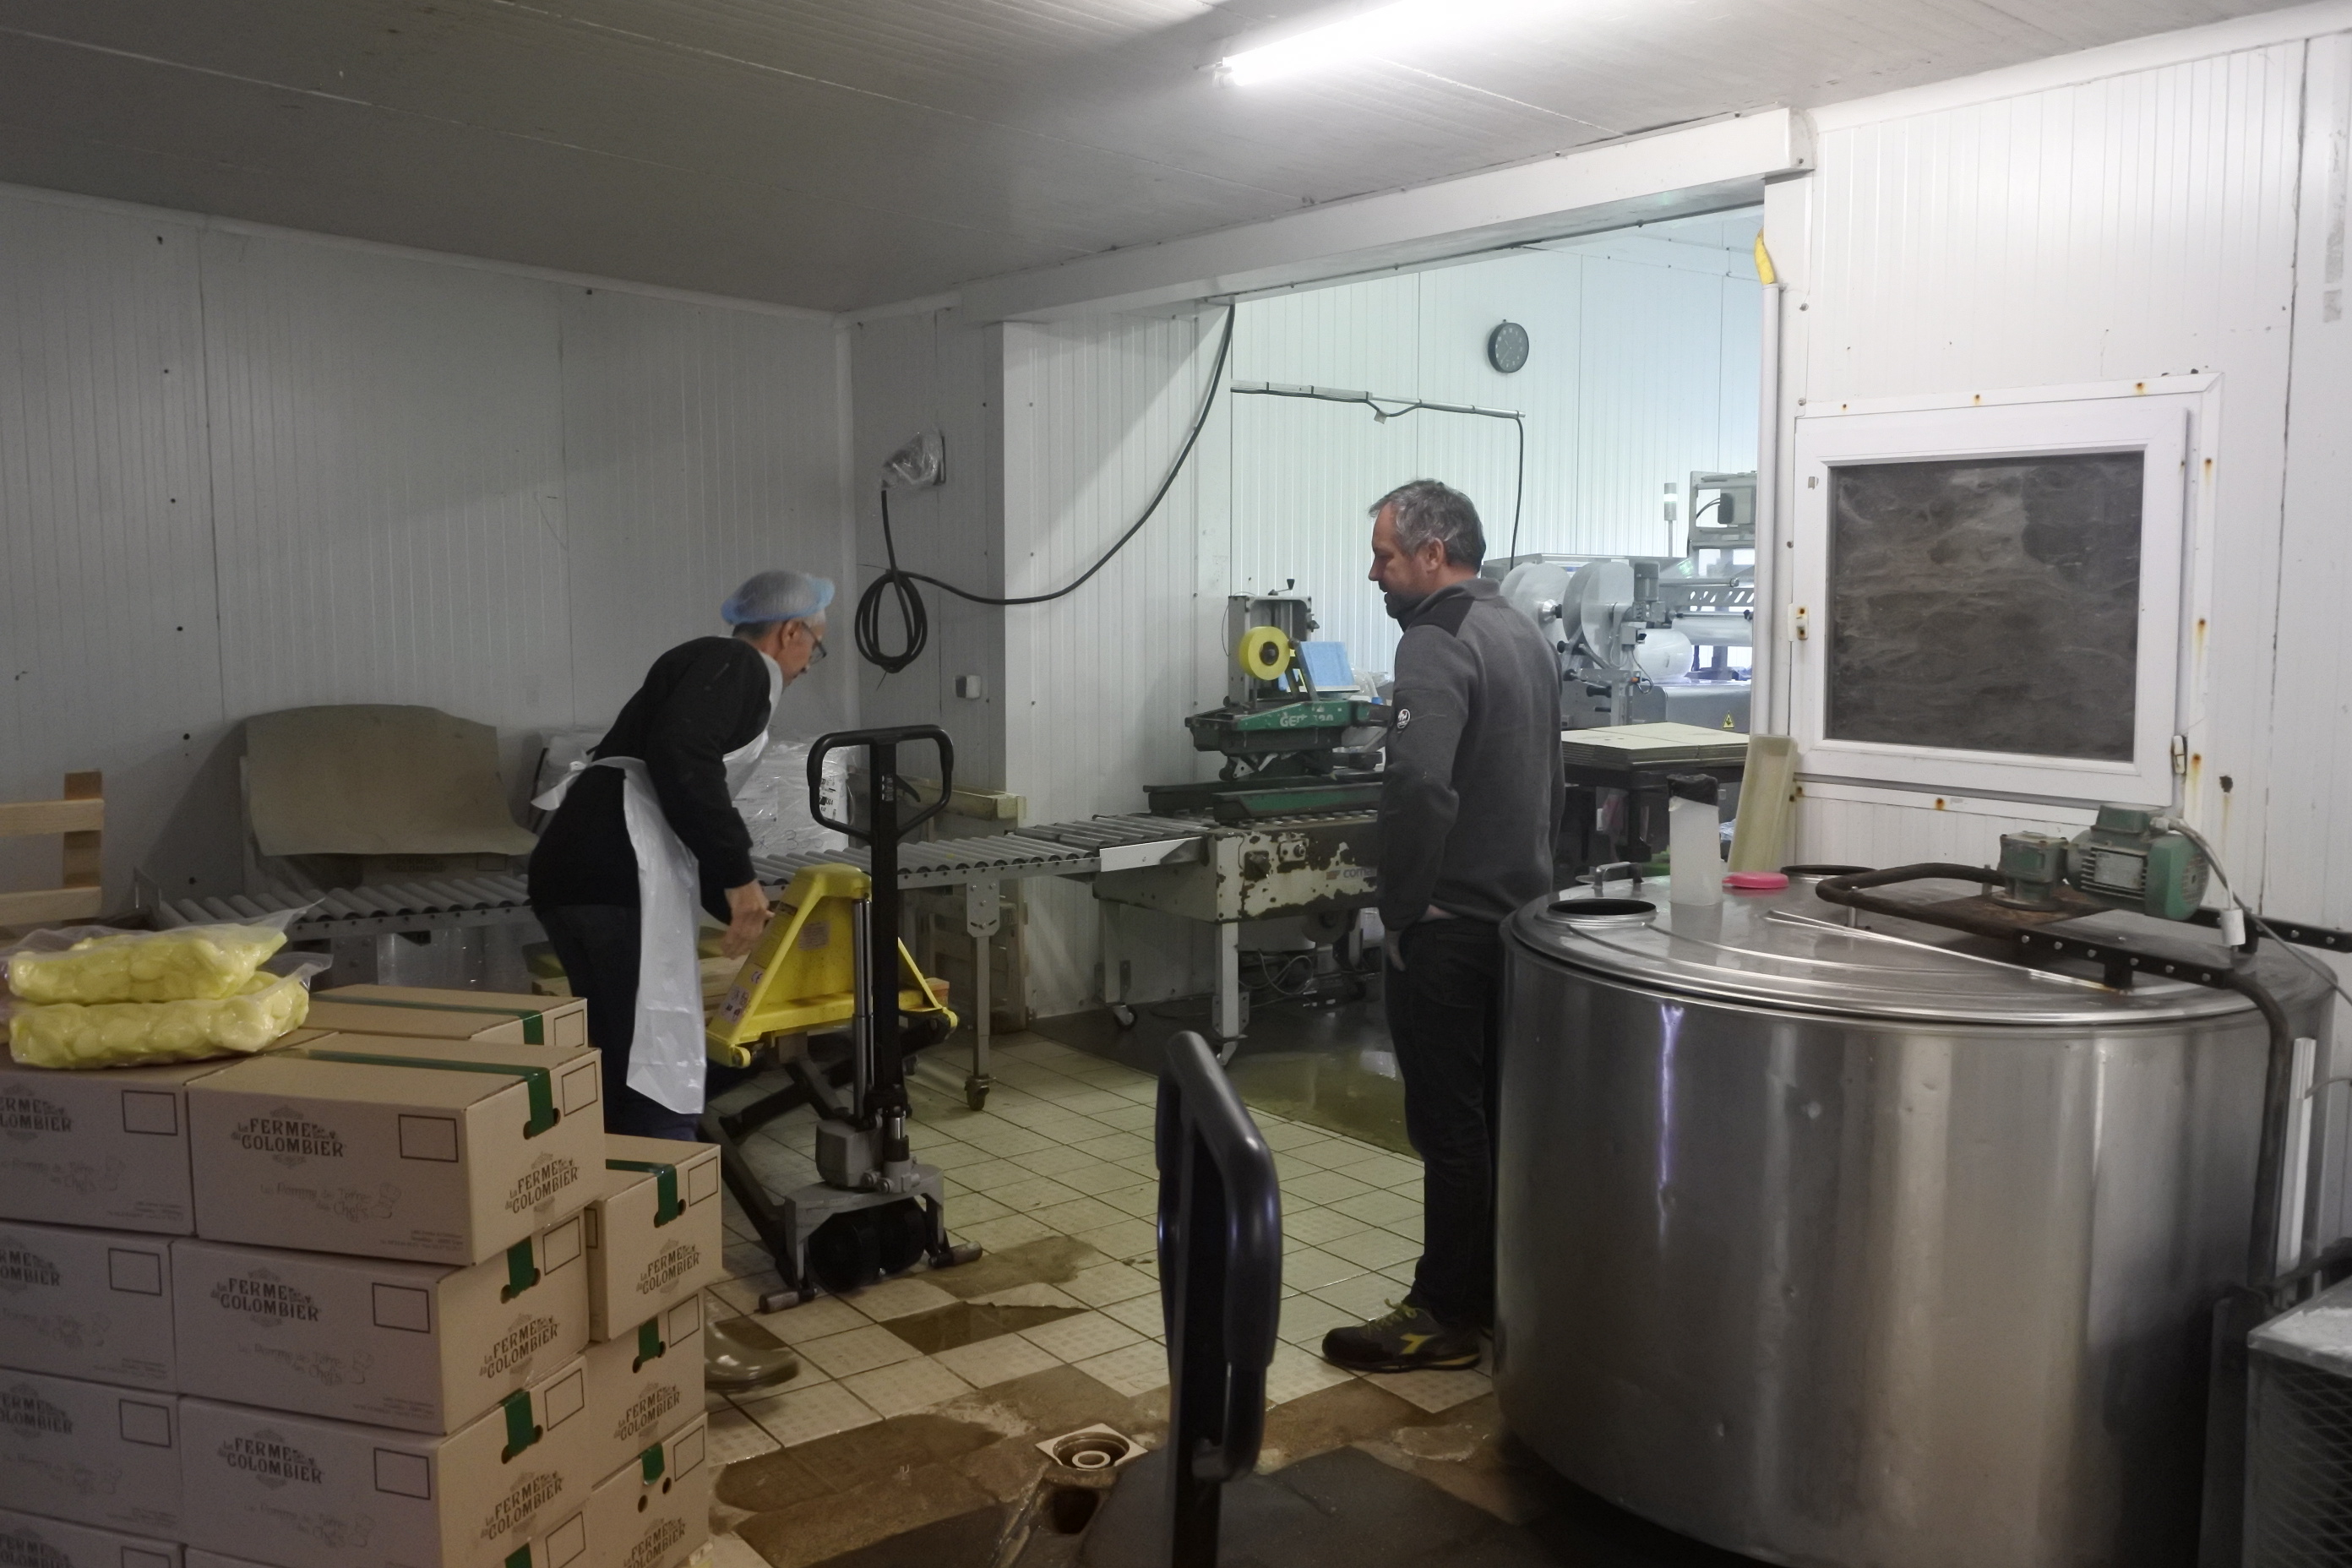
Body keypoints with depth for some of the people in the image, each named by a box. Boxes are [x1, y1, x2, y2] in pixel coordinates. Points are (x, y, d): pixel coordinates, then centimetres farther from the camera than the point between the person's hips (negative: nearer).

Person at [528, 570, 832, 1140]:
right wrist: (739, 874, -14)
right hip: (621, 869, -10)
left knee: (618, 1068, 16)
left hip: (570, 868, 10)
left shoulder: (704, 666, 31)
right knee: (659, 1079, -6)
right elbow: (680, 754, -18)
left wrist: (735, 906, 44)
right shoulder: (735, 664, 2)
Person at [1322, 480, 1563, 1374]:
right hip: (1519, 915, 10)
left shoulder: (1437, 645, -17)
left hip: (1449, 928, -9)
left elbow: (1418, 788, -31)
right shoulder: (1522, 633, 13)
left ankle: (1447, 1318, 10)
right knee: (1500, 1114, 17)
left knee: (1450, 1125, 0)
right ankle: (1500, 1290, 28)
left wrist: (1402, 908, -20)